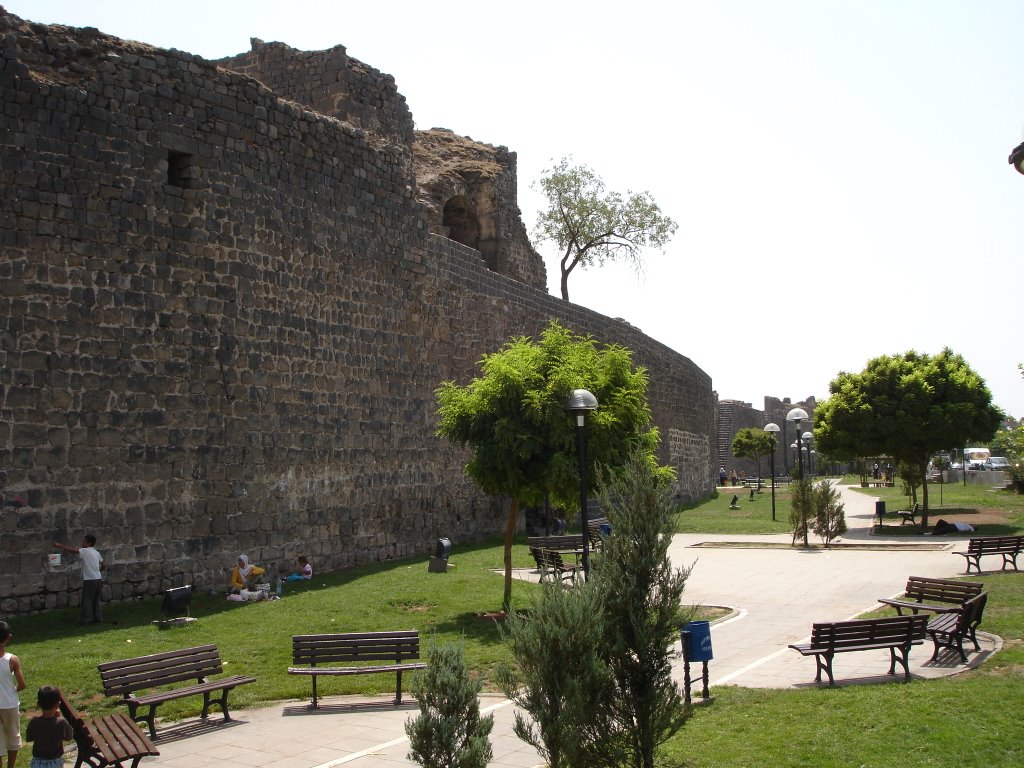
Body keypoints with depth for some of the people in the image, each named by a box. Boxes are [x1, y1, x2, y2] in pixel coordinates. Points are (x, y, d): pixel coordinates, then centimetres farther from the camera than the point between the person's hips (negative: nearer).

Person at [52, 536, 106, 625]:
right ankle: (98, 618, 14)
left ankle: (85, 619, 2)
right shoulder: (96, 553, 11)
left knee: (86, 601, 0)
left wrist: (59, 545, -7)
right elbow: (104, 565, 14)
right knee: (96, 601, 13)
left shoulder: (85, 551, -9)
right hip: (98, 579, 7)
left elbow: (71, 550, -16)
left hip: (89, 580, -7)